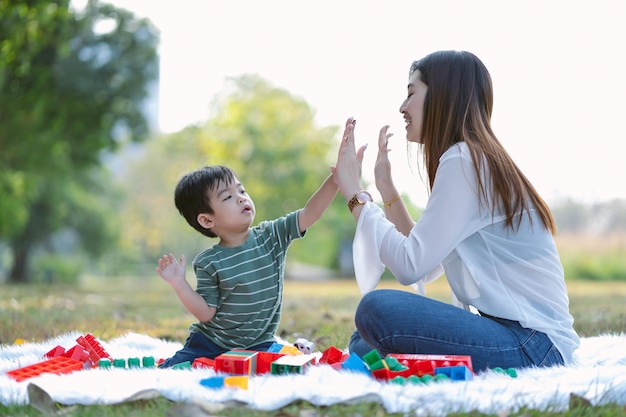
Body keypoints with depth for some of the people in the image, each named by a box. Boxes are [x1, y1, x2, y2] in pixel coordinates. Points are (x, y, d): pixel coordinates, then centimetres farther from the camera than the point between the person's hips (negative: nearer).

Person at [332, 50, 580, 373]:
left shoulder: (463, 162, -12)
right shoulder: (477, 160, 17)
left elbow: (411, 267, -17)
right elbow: (426, 269, 16)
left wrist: (357, 196, -6)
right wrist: (386, 188, 15)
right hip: (509, 332, 10)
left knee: (376, 309, -25)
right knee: (364, 343, 10)